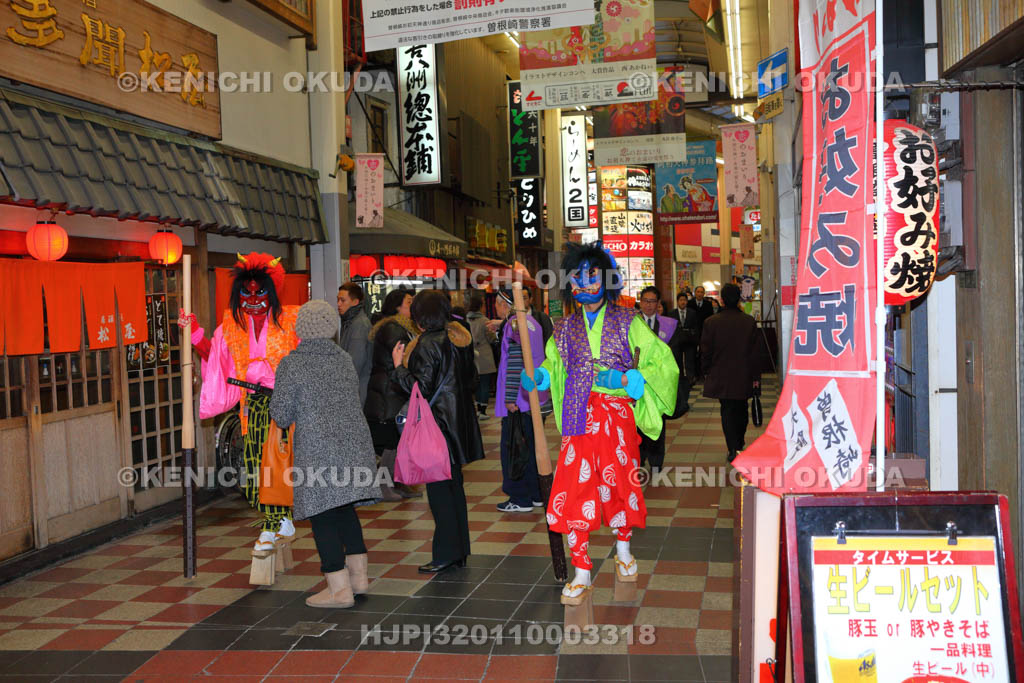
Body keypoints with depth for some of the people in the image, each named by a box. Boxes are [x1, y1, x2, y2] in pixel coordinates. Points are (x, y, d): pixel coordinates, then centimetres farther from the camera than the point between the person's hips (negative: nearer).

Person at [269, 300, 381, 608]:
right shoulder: (344, 359, 9)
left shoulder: (291, 364, -8)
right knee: (345, 509, 17)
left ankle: (340, 589, 1)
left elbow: (281, 416, -6)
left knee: (323, 515, 1)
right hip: (355, 442, 6)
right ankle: (359, 576, 21)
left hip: (318, 449, -6)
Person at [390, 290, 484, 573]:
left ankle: (446, 554, 1)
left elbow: (420, 387, -20)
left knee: (438, 488, -3)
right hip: (459, 421, 9)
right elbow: (470, 378, 15)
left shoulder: (427, 344, -17)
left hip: (436, 422, -8)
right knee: (454, 485, 14)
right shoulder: (460, 339, 8)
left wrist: (399, 366, -9)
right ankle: (460, 551, 20)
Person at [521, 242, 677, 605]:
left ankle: (623, 549, 37)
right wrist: (536, 377, 0)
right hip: (579, 418, 2)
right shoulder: (566, 326, 9)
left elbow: (664, 362, -3)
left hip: (617, 415, -1)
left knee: (618, 482, 8)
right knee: (574, 489, -6)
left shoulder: (627, 322, 0)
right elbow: (553, 364, 23)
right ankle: (582, 573, 3)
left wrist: (626, 379, -16)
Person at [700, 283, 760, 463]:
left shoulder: (711, 322, -11)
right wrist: (755, 376, 5)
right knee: (741, 410, 18)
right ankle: (739, 444, 30)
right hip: (743, 377, 2)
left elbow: (706, 351, -5)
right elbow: (754, 352, -3)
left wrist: (707, 371, 10)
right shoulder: (749, 322, -7)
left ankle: (733, 449, -4)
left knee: (727, 411, 4)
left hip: (721, 376, -1)